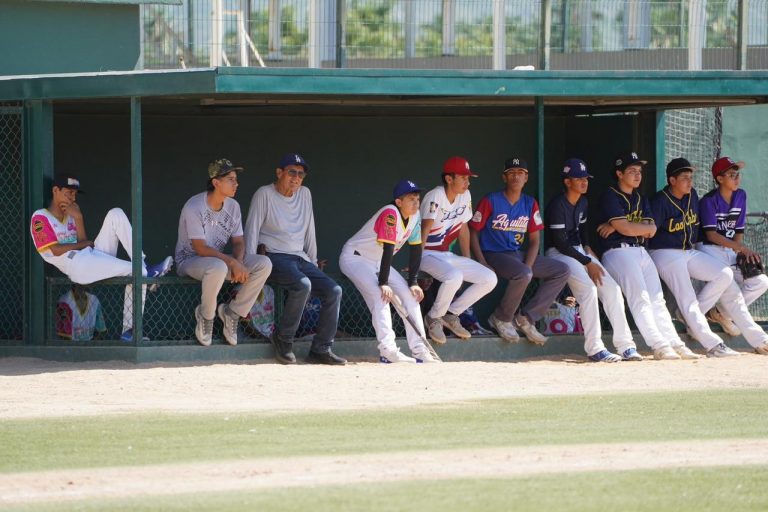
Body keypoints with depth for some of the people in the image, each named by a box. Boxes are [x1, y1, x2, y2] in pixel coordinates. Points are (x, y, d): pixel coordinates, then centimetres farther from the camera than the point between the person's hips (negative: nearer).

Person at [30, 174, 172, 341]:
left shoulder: (71, 215, 28)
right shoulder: (40, 218, 5)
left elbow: (83, 242, 13)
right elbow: (56, 250, -7)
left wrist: (78, 218, 6)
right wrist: (85, 244, 2)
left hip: (95, 255, 9)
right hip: (77, 266, -9)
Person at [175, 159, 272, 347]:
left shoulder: (232, 206, 2)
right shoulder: (194, 207, -21)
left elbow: (238, 242, 5)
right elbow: (201, 249, -25)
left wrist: (238, 263, -18)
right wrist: (232, 262, -30)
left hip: (219, 259, 7)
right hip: (189, 260, -7)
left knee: (264, 264, -14)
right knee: (218, 267, -42)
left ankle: (232, 312, -2)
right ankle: (206, 315, -15)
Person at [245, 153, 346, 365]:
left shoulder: (305, 194, 14)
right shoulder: (264, 195, -3)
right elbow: (252, 231, -6)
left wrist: (313, 264, 17)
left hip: (300, 258, 7)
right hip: (274, 257, -7)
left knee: (334, 291, -11)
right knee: (302, 284, -33)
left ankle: (320, 349, -9)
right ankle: (283, 339, -18)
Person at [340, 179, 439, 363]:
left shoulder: (415, 217, -4)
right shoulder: (390, 214, -29)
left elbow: (416, 249, 2)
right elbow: (388, 248, -32)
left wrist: (413, 283, -3)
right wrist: (383, 283, -35)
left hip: (376, 262, 9)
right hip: (355, 257, -9)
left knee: (410, 294, 1)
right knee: (380, 295, -28)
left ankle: (419, 350, 0)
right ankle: (388, 350, -36)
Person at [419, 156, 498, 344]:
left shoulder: (465, 196, 3)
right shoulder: (435, 197, -20)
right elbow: (424, 230, -28)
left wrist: (467, 260, 13)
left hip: (447, 255, 8)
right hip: (428, 254, -8)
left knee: (490, 279, -4)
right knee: (454, 276, -37)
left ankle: (451, 314, 7)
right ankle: (433, 318, -12)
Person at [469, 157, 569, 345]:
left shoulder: (530, 204, 7)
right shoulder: (490, 201, -8)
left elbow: (534, 240, 8)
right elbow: (473, 233, -6)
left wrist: (528, 266, -10)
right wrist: (483, 265, -17)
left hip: (518, 255, 7)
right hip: (493, 255, -7)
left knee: (562, 271, -5)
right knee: (523, 274, -36)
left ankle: (525, 318, -7)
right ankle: (502, 318, -12)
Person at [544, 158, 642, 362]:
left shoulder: (582, 203, 11)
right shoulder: (557, 205, -17)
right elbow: (560, 243, -20)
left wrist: (587, 248, 10)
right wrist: (588, 263, -18)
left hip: (580, 251, 8)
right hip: (558, 253, -8)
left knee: (612, 288, -9)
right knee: (588, 288, -30)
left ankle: (625, 345, -11)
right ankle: (594, 348, -28)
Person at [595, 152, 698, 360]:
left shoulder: (640, 199, 19)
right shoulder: (610, 196, -4)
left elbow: (651, 230, 4)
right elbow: (625, 229, -15)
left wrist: (618, 226, -8)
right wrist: (644, 228, 1)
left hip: (641, 252, 8)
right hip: (618, 253, -8)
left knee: (657, 300, 2)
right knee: (640, 298, -18)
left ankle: (675, 345, -1)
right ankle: (659, 346, -26)